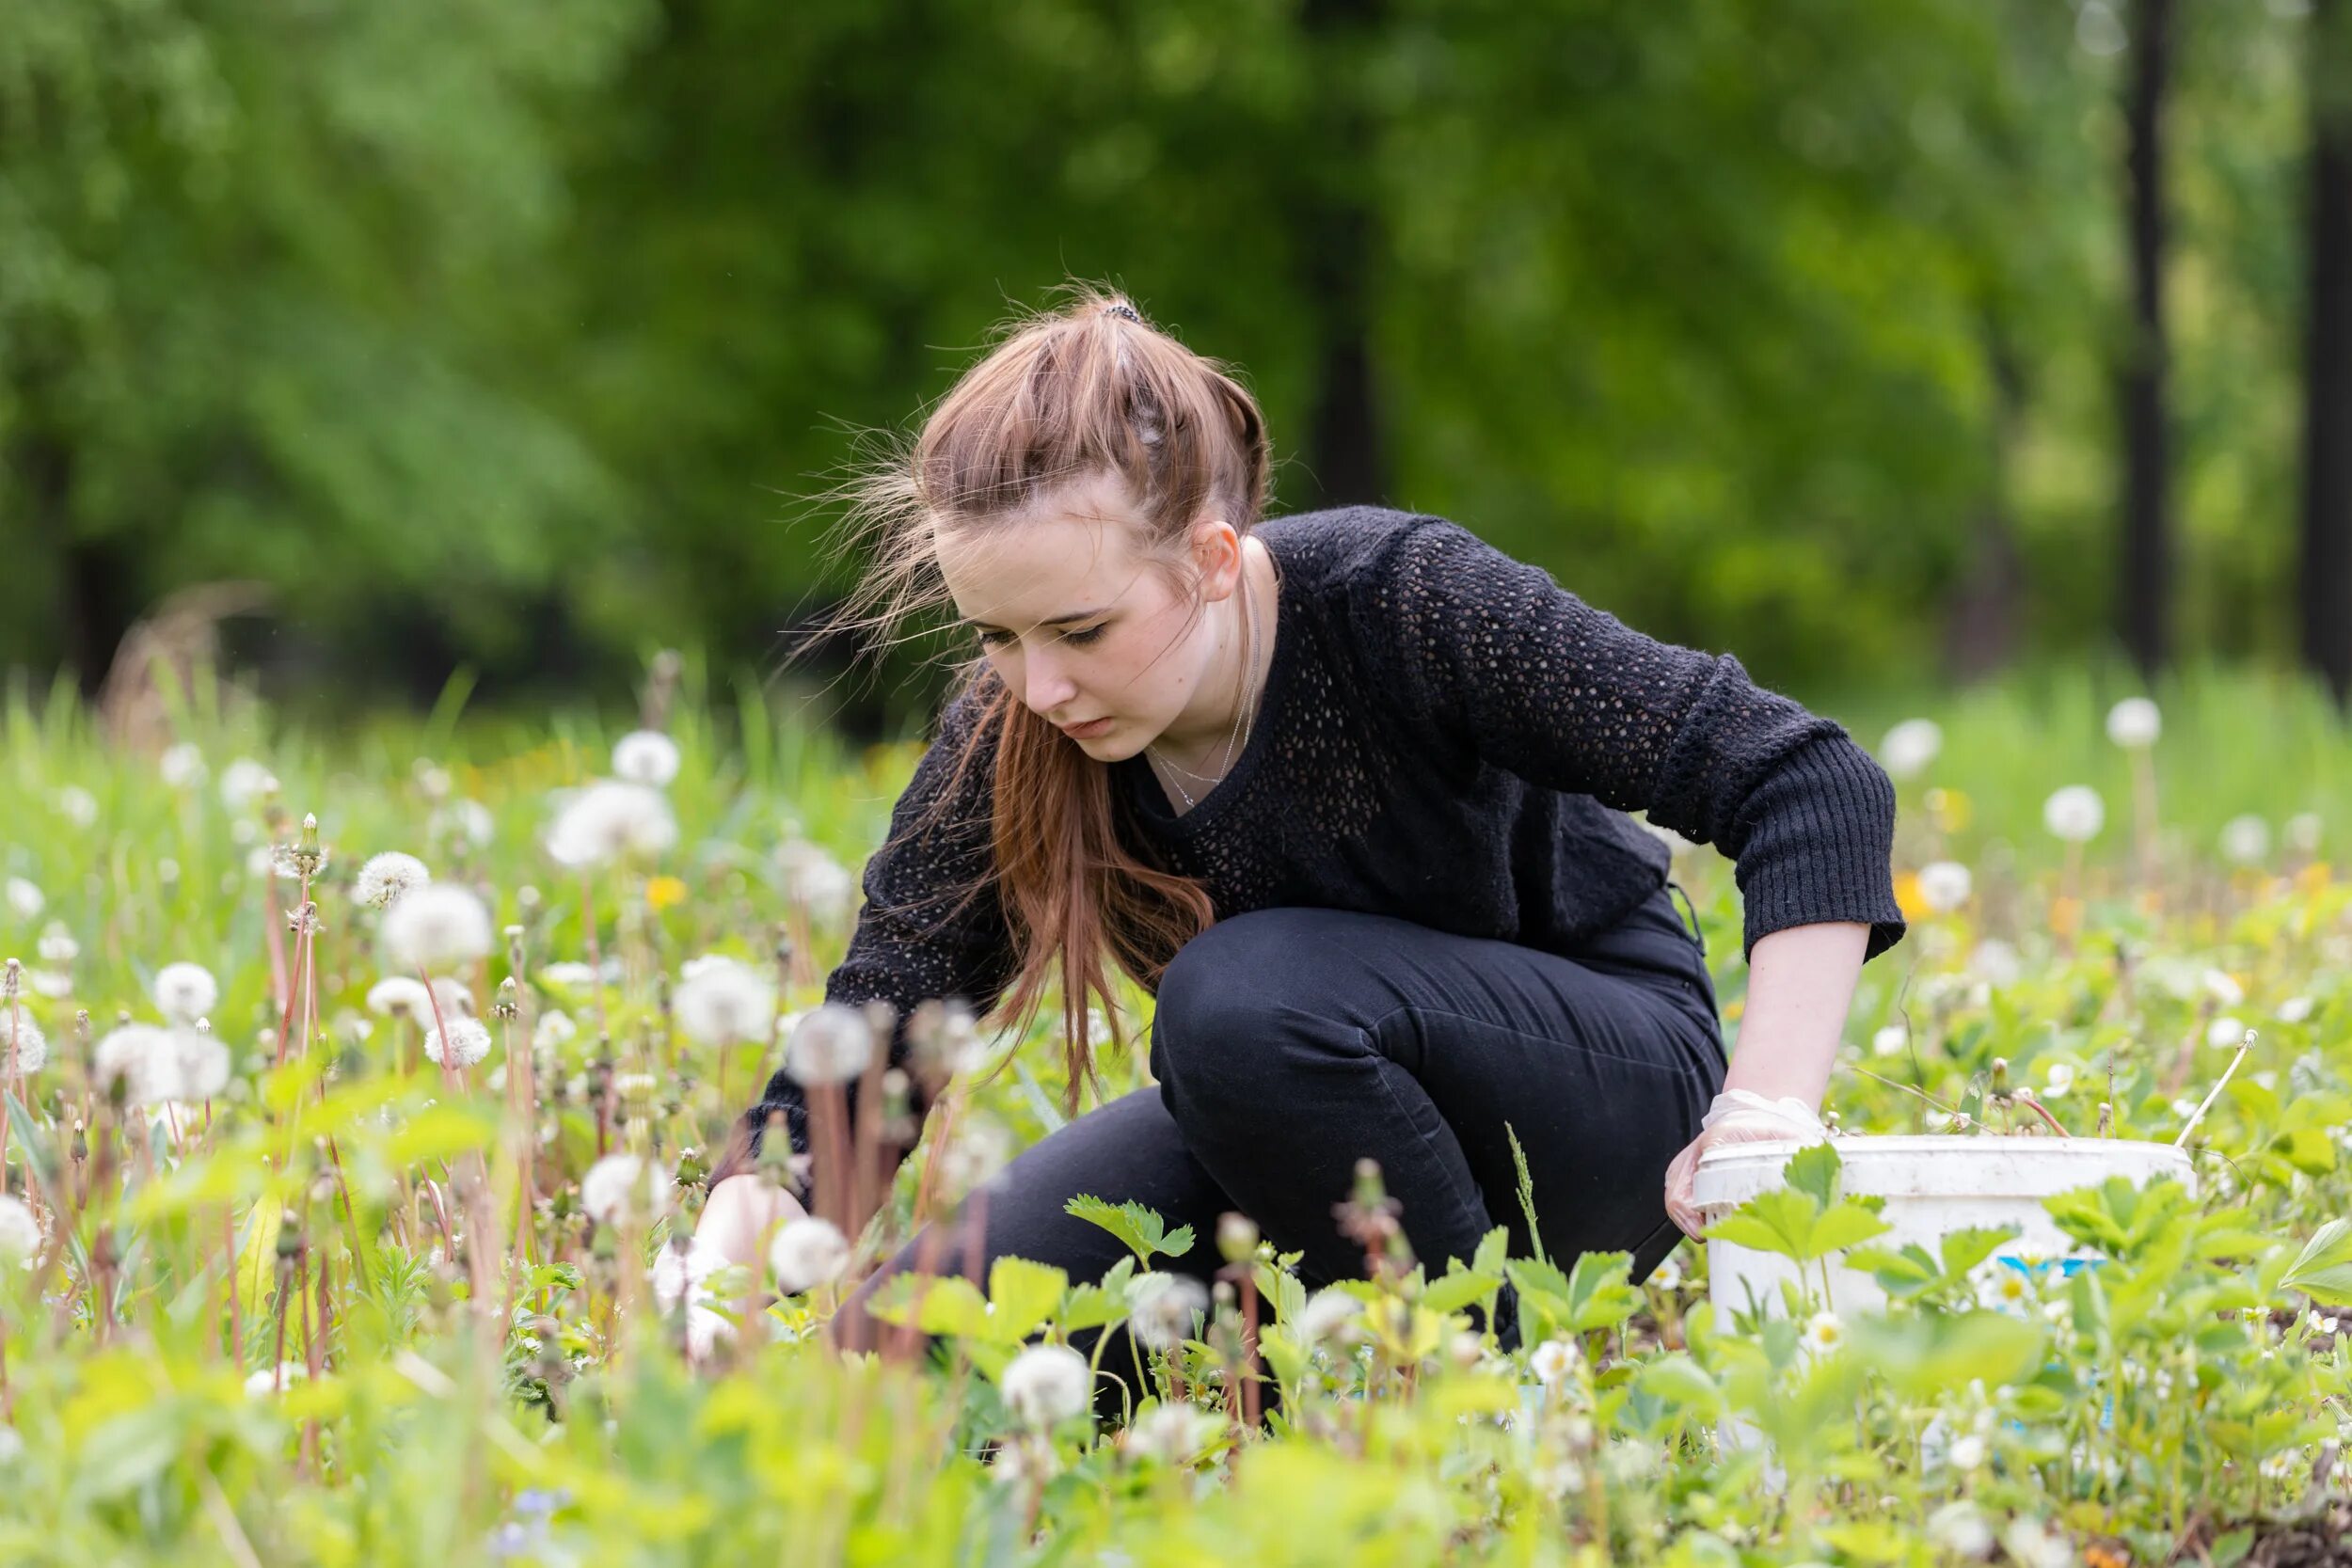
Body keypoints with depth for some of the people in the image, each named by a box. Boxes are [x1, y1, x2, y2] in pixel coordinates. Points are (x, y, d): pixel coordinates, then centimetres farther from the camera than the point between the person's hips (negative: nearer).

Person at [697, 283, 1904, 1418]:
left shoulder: (1400, 600, -28)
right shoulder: (1009, 742, -15)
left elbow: (1816, 789, -28)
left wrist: (1768, 1113, -37)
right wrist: (732, 1253, -34)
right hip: (1310, 1150, 5)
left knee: (1245, 996, -35)